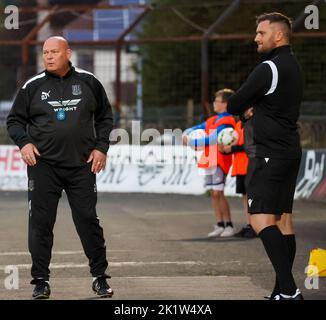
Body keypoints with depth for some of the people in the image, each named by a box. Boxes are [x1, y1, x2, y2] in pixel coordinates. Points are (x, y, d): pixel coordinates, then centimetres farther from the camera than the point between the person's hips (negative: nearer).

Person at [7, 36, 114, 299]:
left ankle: (100, 277, 11)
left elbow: (105, 117, 14)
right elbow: (15, 120, 10)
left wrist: (101, 147, 2)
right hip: (43, 165, 0)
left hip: (82, 165, 0)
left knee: (88, 220, 2)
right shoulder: (33, 86, 3)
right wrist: (23, 142, -8)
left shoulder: (88, 82, 5)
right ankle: (41, 280, 8)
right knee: (40, 223, -1)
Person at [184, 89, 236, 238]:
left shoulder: (227, 122, -10)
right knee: (213, 194, 6)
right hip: (209, 161, 8)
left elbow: (211, 140, -19)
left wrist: (191, 142, -17)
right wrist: (186, 135, -4)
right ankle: (219, 225, 10)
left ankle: (229, 225, -4)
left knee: (218, 193, -11)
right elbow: (195, 129, 19)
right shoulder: (212, 120, 18)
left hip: (220, 161, -8)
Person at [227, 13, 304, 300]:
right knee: (283, 219, 10)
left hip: (270, 153, -10)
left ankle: (289, 291, -25)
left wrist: (243, 109, 13)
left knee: (261, 219, -15)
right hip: (290, 150, 10)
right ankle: (283, 291, 10)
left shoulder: (268, 69, -15)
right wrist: (253, 110, 7)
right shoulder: (293, 66, 16)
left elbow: (233, 105, -9)